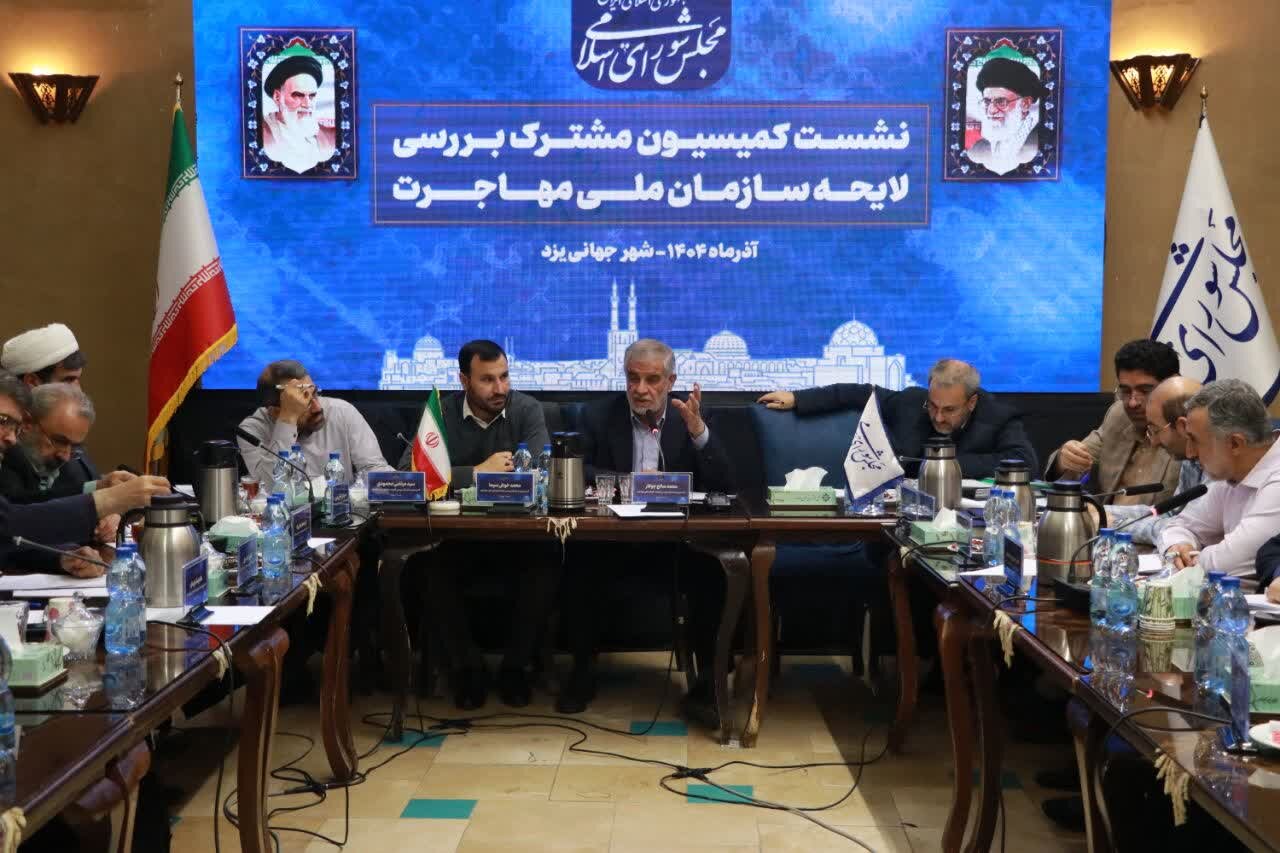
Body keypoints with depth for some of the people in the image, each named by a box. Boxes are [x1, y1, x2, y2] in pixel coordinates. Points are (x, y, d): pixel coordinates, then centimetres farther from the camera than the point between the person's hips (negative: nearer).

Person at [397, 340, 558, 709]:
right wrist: (478, 472, -22)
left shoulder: (527, 409, -3)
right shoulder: (440, 414, -3)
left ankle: (515, 665, -9)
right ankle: (467, 666, -10)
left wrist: (470, 478, -21)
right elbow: (407, 472, -16)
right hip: (454, 537, 0)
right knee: (427, 568, -30)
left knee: (547, 564, -30)